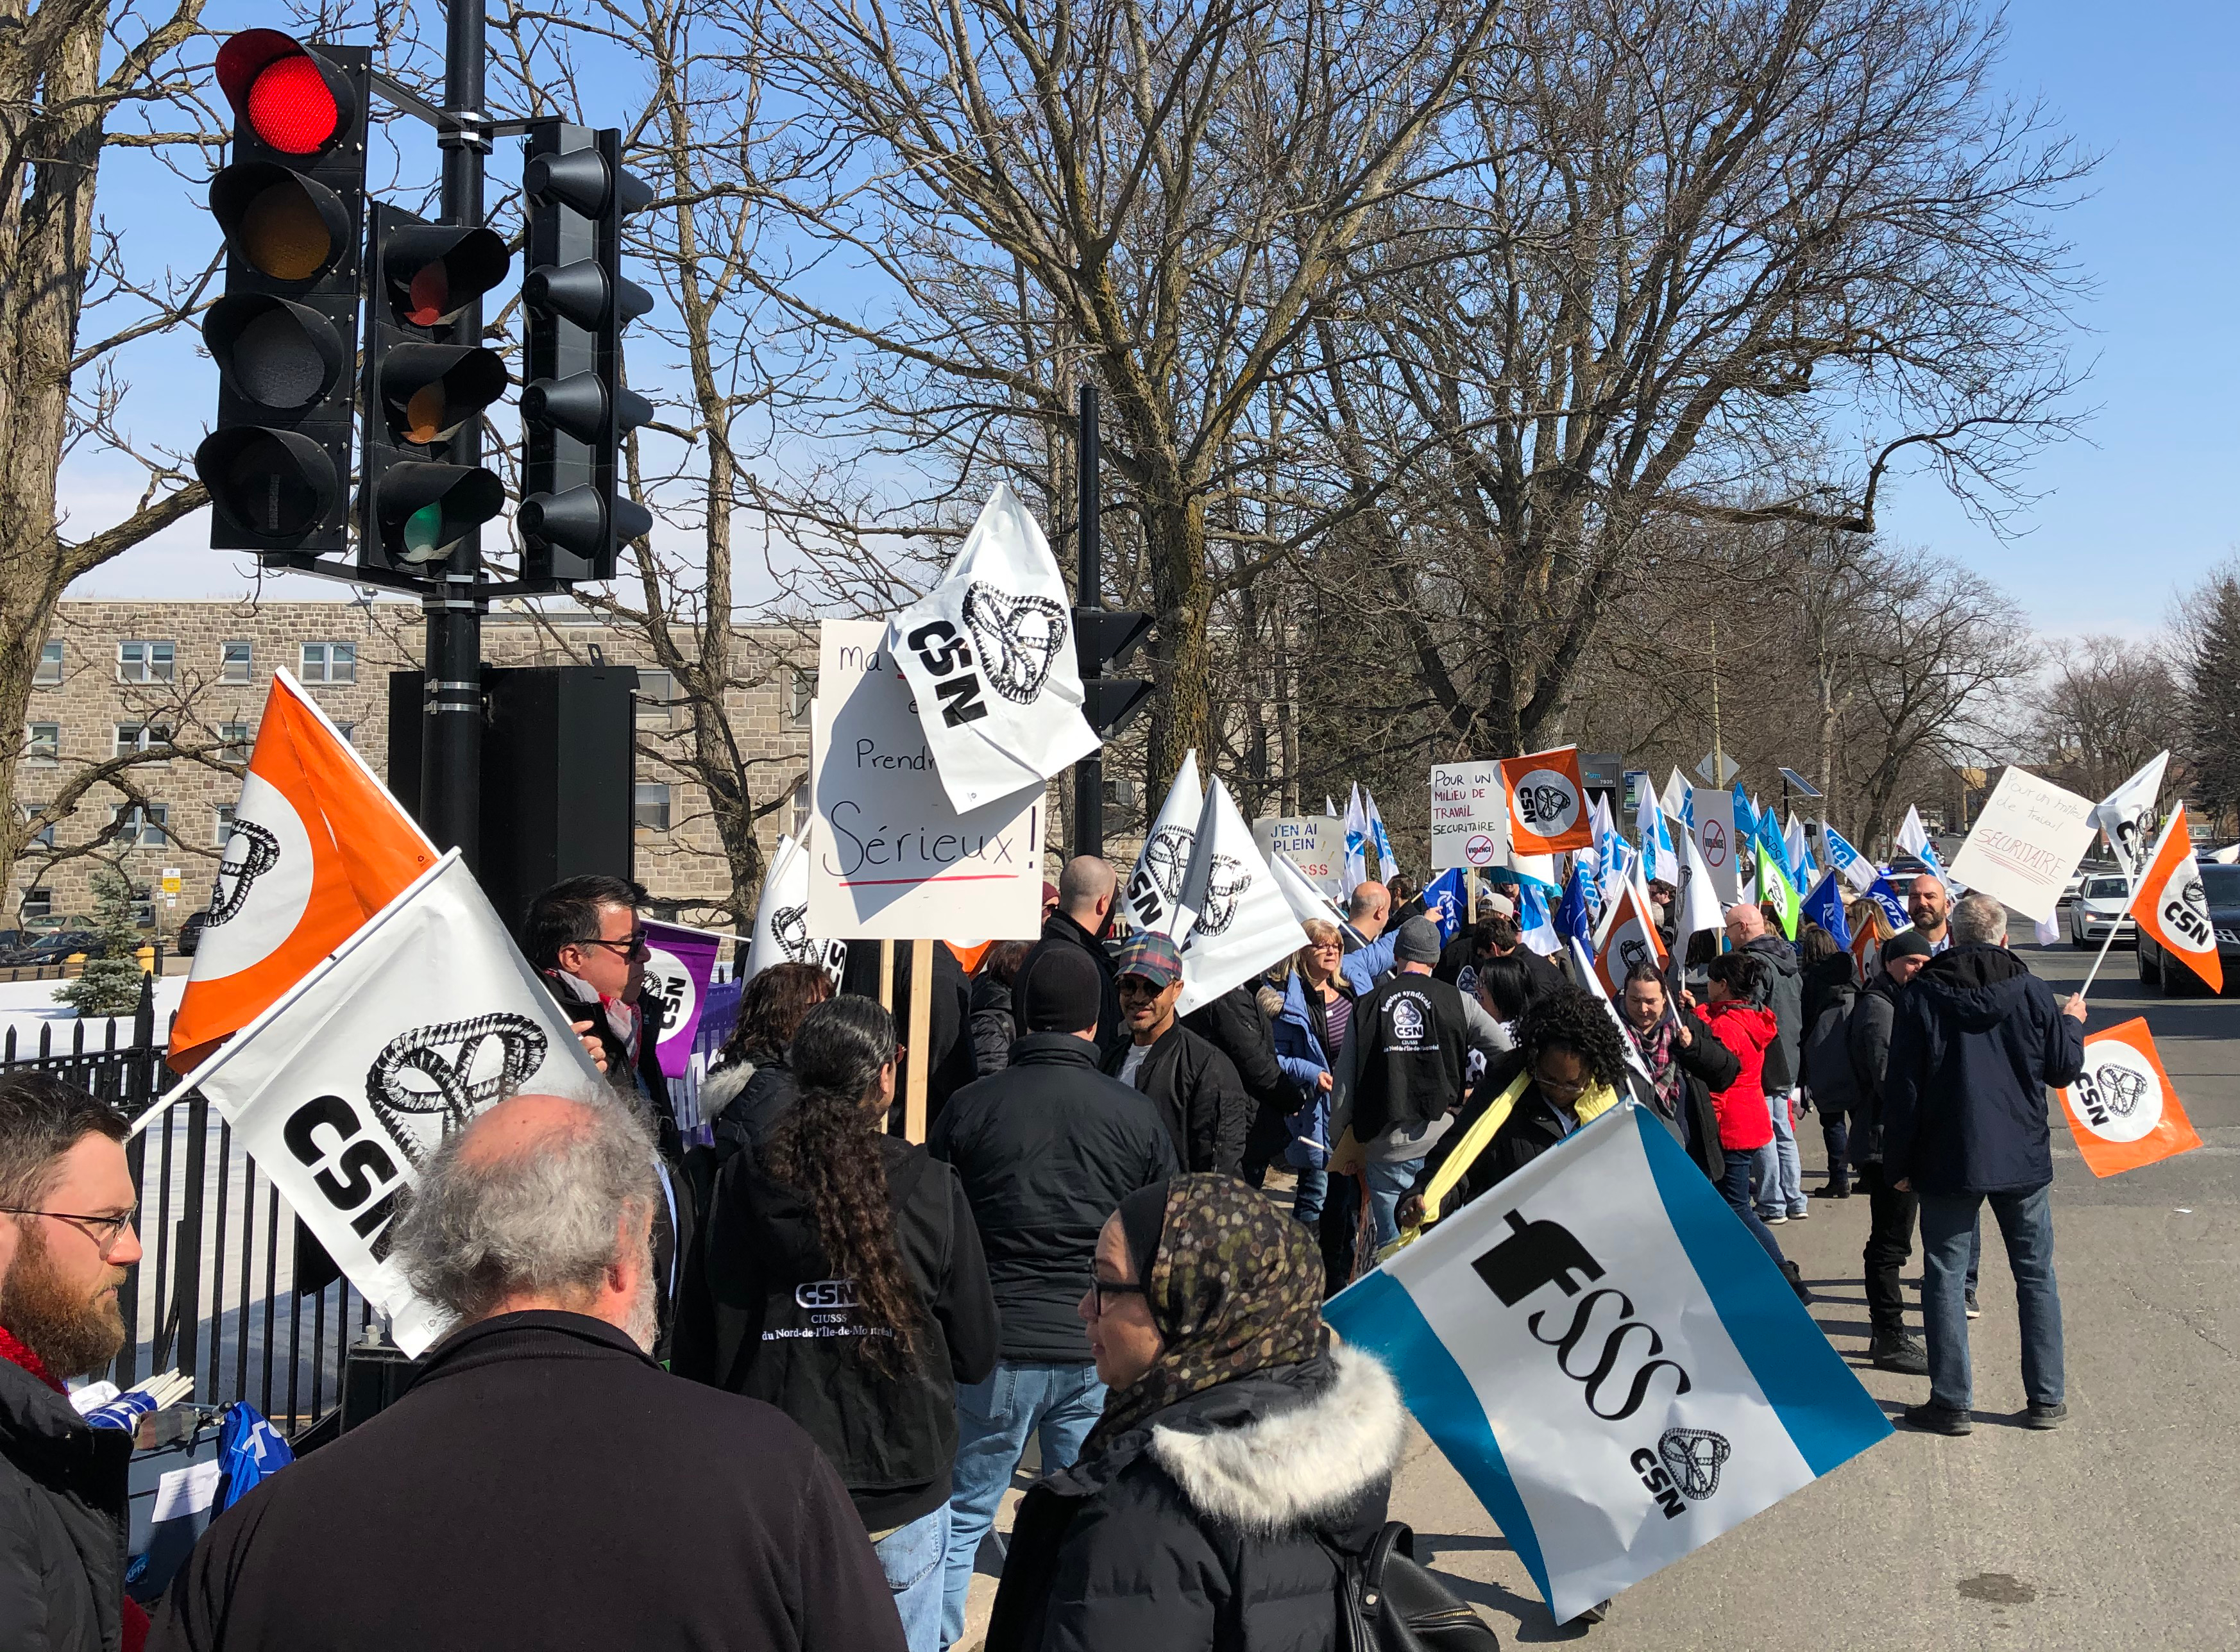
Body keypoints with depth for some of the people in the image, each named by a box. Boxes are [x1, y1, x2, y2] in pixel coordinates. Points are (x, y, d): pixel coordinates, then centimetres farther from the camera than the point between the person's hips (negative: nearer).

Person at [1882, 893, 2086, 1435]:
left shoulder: (1922, 996, -7)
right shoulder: (2032, 993, -4)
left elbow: (1902, 1086, -7)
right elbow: (2065, 1069, 4)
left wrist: (1899, 1162, 2)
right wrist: (2072, 1024, 25)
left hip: (1948, 1162, -2)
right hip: (2023, 1159, 2)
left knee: (1945, 1277, 5)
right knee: (2036, 1276, 13)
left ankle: (1951, 1401, 6)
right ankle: (2046, 1399, 16)